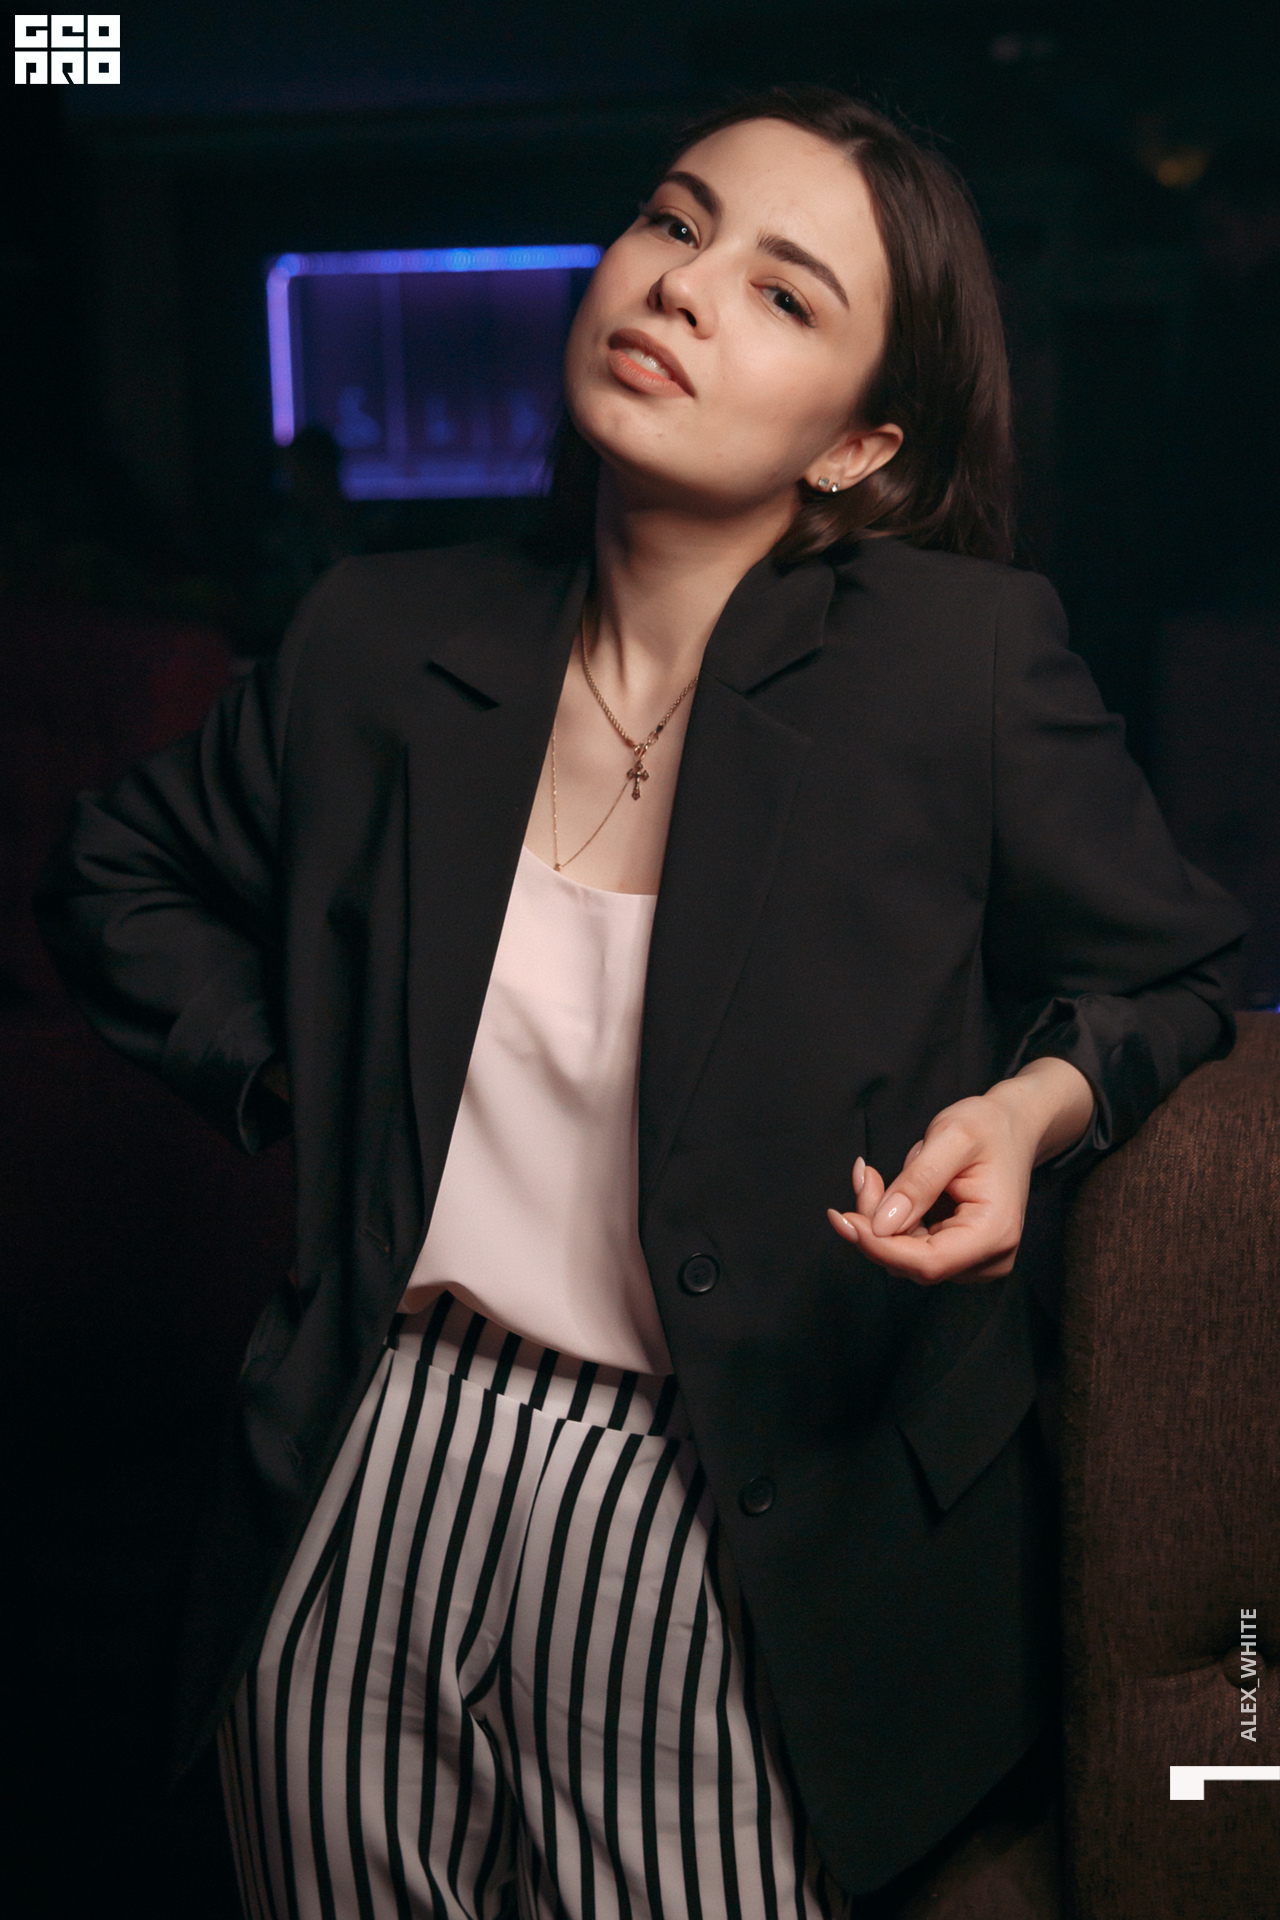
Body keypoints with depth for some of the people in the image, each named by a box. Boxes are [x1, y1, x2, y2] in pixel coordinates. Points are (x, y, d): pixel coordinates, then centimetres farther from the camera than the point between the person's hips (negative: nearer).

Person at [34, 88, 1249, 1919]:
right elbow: (118, 874, 16)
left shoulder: (962, 657, -13)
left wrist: (1030, 1106, -18)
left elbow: (1165, 966, 2)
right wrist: (283, 1079, 4)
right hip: (370, 1506, 4)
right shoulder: (388, 640, -2)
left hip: (723, 1561, -3)